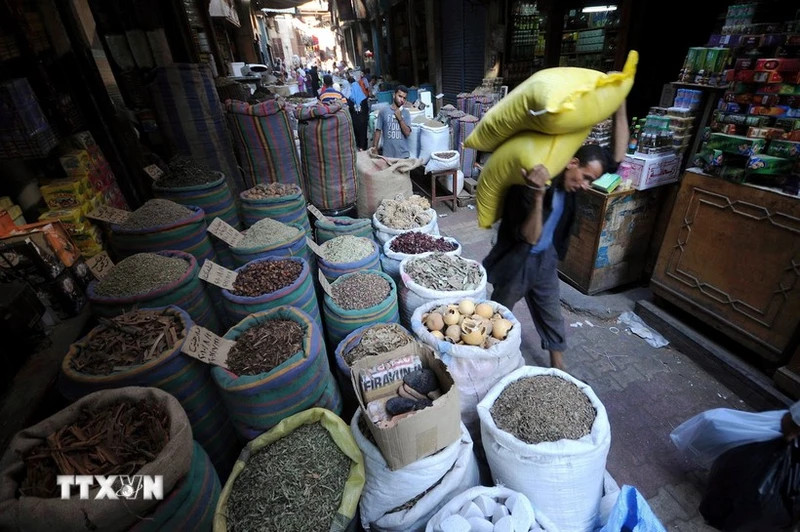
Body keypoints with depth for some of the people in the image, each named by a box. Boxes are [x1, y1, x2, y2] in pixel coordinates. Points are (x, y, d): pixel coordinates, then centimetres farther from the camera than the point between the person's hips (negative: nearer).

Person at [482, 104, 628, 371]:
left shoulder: (568, 183, -9)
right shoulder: (527, 187, -29)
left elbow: (617, 157, -10)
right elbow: (530, 237, -35)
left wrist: (620, 106, -19)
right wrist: (538, 194, -48)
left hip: (546, 259, 6)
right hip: (517, 262, -6)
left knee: (551, 314, 19)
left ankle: (558, 363, 40)